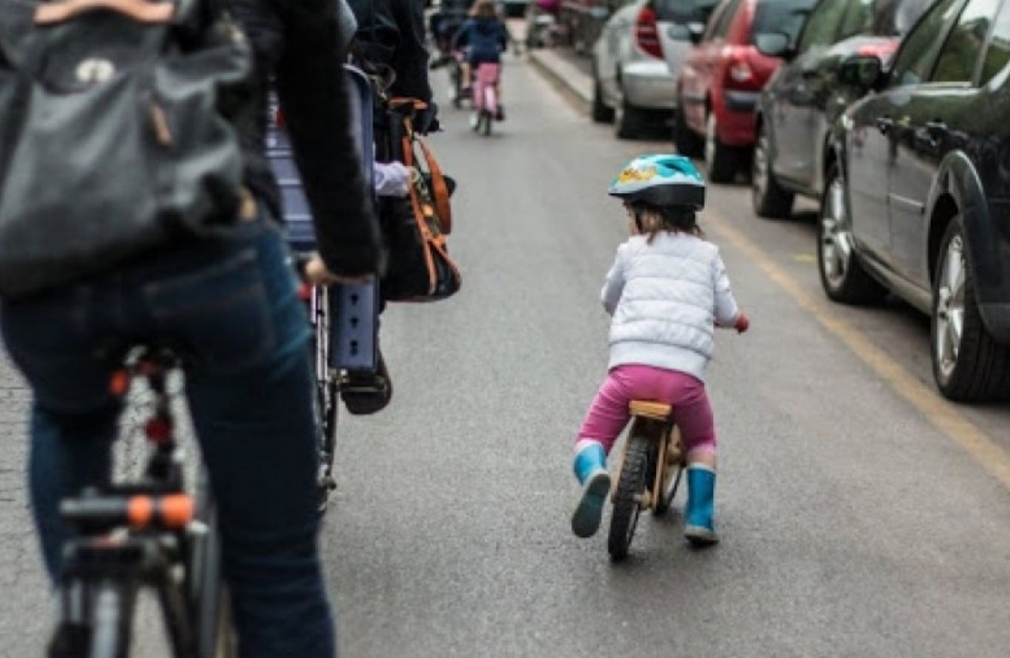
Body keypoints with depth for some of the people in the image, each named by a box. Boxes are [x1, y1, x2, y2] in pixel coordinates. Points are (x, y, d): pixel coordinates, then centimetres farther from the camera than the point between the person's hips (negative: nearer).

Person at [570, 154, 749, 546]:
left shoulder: (631, 251, 14)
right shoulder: (707, 254, 16)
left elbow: (608, 300, 29)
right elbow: (726, 312, 17)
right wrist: (737, 319, 41)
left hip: (631, 365, -1)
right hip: (686, 373, 2)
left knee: (591, 437, 12)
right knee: (702, 442, 28)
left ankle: (593, 473, -22)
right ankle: (699, 518, 13)